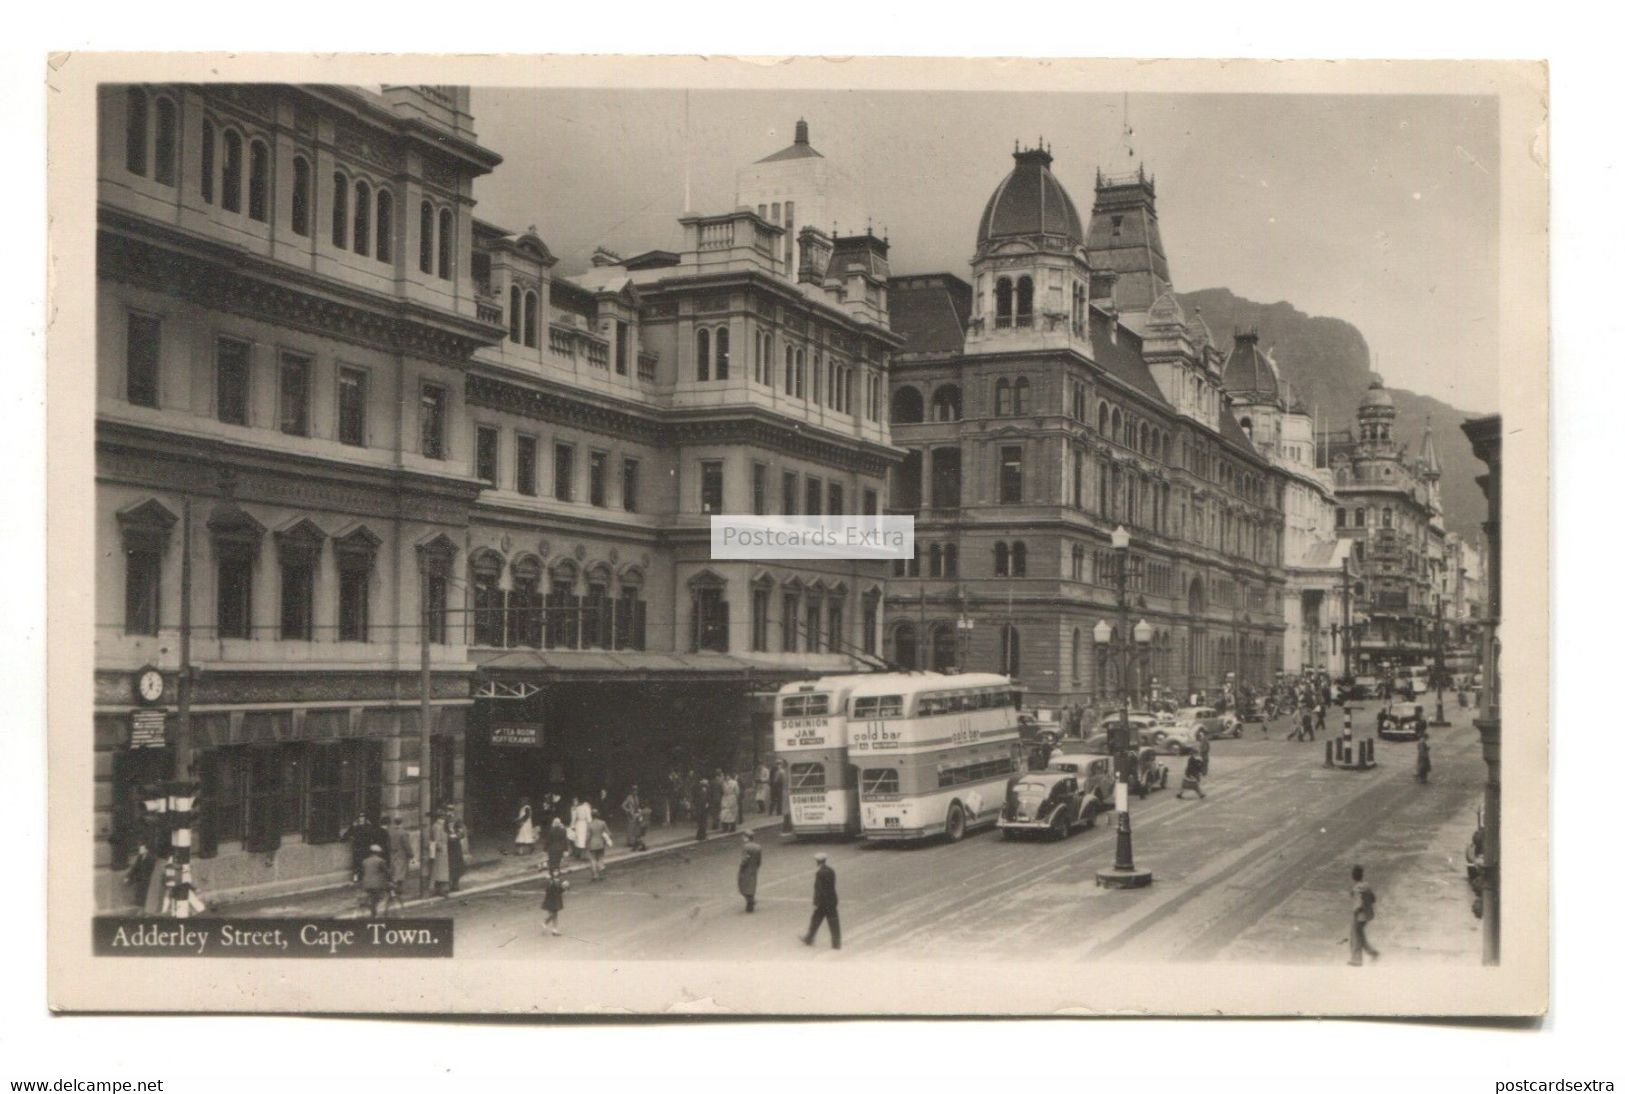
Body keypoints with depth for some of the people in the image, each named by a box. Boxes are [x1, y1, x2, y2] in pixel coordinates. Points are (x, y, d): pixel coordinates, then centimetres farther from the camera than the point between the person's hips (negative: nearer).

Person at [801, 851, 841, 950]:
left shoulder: (819, 873, -17)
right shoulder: (831, 870, 4)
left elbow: (818, 889, -18)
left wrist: (815, 903, -13)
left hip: (822, 901, -6)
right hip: (833, 900, 6)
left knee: (816, 921, 11)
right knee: (834, 923, 5)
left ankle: (809, 939, 26)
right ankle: (836, 943, 3)